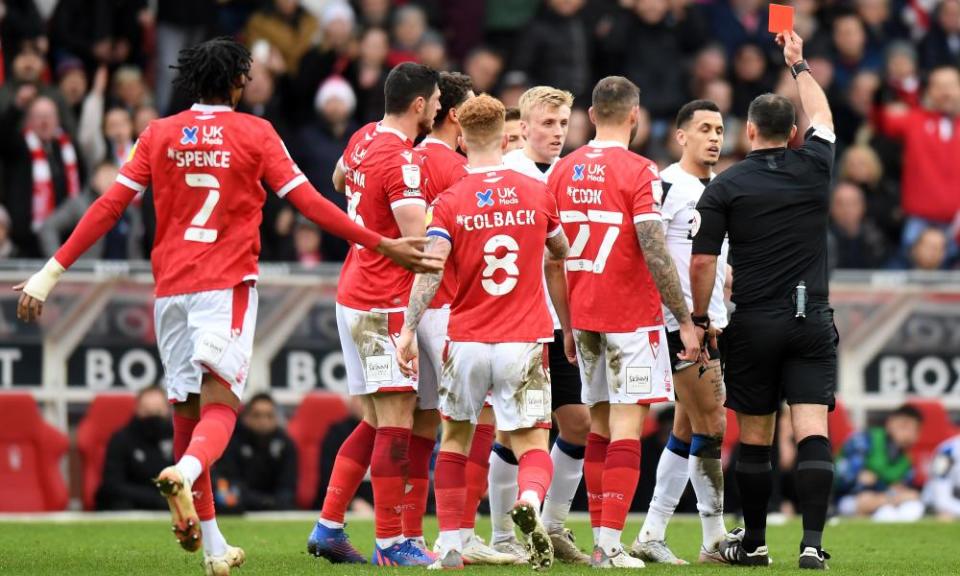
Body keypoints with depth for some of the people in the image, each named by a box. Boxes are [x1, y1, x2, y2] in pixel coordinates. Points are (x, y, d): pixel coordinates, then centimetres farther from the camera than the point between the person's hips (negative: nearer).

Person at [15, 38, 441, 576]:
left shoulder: (159, 134, 7)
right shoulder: (255, 133, 0)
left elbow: (109, 207, 4)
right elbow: (309, 203, -2)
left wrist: (52, 272, 8)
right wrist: (382, 244, 3)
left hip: (171, 289, 3)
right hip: (227, 287, -3)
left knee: (187, 412, 11)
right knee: (219, 405, -8)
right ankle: (184, 474, -43)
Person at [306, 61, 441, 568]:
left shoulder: (363, 139, 9)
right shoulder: (402, 160, -18)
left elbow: (339, 180, 32)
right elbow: (419, 242, -22)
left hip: (354, 295, 9)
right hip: (384, 304, -9)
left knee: (376, 422, 15)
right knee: (395, 425, -6)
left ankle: (328, 527, 15)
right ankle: (391, 543, -5)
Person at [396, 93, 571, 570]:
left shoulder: (450, 202, -4)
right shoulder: (537, 194, 3)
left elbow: (430, 270, -15)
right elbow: (561, 254, 21)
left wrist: (409, 330, -12)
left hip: (467, 341, 0)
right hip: (524, 341, 0)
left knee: (455, 437, 18)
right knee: (532, 442, 0)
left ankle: (450, 546, 14)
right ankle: (529, 500, -34)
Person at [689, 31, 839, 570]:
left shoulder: (725, 187, -3)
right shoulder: (813, 168, 2)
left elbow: (702, 262, -6)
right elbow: (823, 118, 24)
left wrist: (700, 318, 8)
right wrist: (799, 64, 38)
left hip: (753, 325, -1)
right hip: (812, 322, 1)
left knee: (755, 439, 9)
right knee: (812, 432, -5)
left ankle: (753, 541, 19)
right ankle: (813, 542, -16)